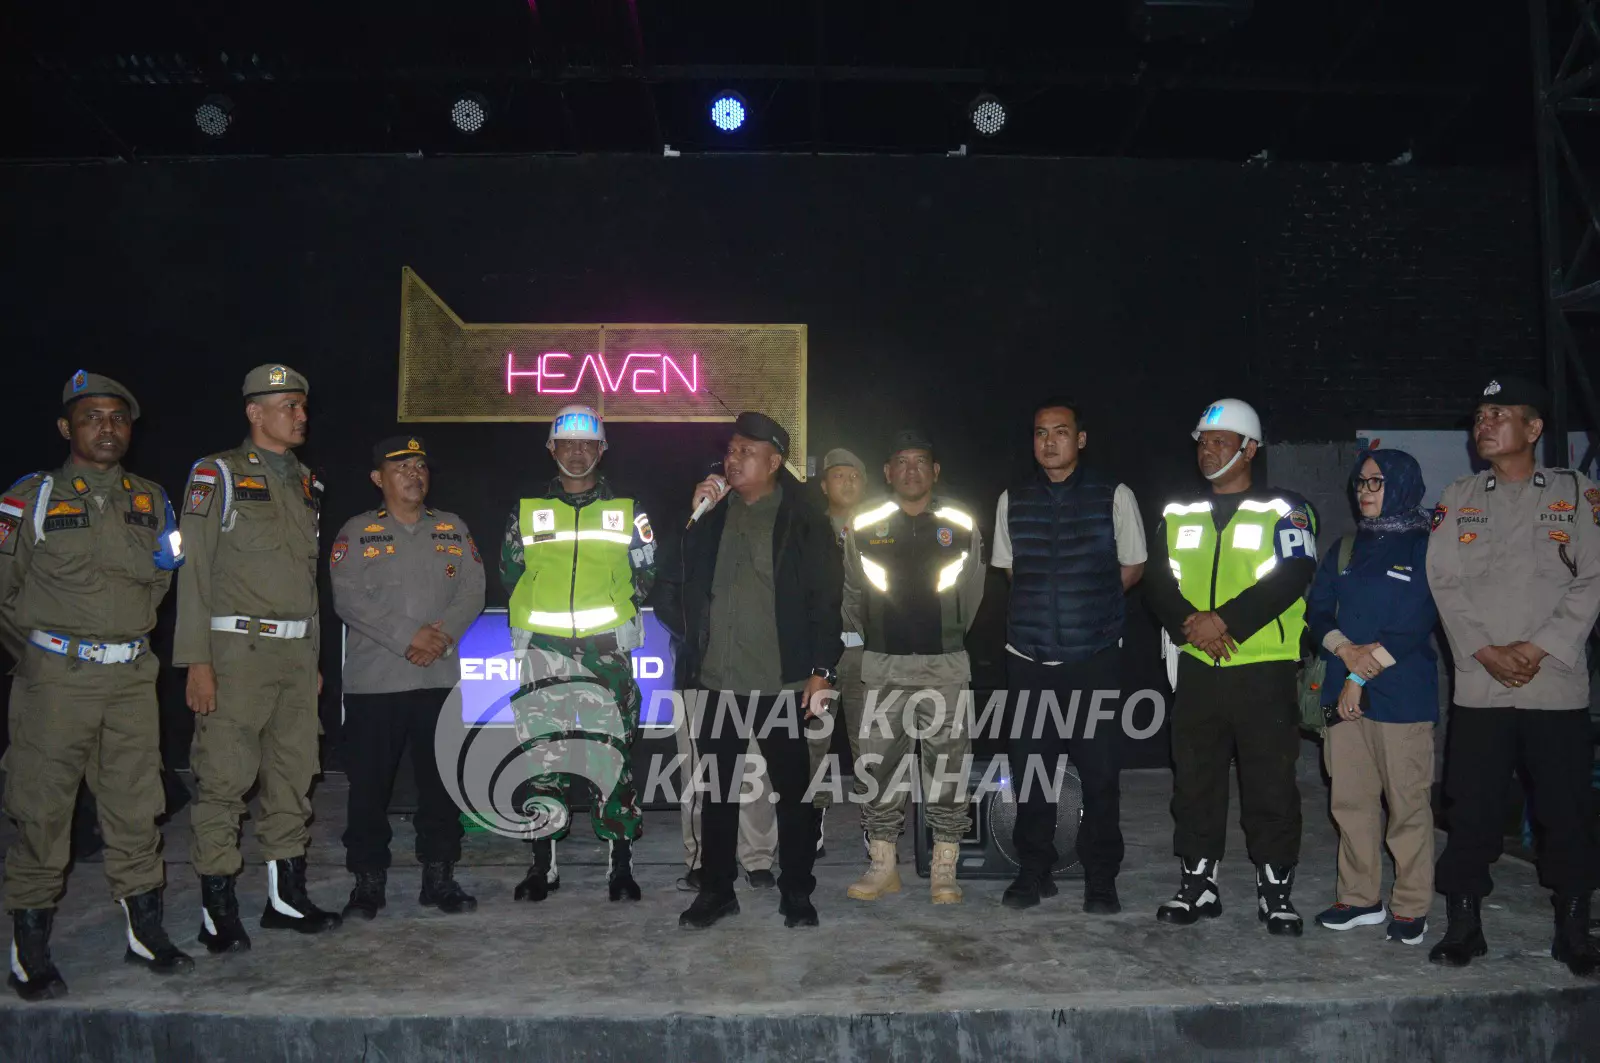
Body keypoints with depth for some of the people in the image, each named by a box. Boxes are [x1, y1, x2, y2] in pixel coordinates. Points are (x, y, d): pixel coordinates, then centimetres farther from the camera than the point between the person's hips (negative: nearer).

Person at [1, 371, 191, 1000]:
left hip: (131, 677, 4)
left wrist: (165, 561, 6)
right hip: (56, 678, -3)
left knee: (136, 807, 8)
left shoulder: (150, 501, 13)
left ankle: (145, 930, 20)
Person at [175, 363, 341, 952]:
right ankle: (217, 908, 7)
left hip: (298, 653, 6)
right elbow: (194, 571, -7)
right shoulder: (218, 475, -2)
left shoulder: (305, 483, 17)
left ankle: (287, 896, 19)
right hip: (237, 652, -6)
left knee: (293, 776, 9)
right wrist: (197, 662, -13)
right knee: (223, 780, -4)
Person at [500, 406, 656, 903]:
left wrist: (612, 611, 4)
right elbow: (510, 572, 16)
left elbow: (645, 573, 13)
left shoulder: (627, 509, 9)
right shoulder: (528, 509, 10)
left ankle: (621, 866, 9)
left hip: (608, 647, -1)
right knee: (540, 754, 0)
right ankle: (543, 865, 12)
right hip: (544, 647, 1)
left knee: (614, 754, -1)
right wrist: (540, 611, 8)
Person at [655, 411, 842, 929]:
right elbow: (672, 580, 5)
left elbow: (825, 599, -3)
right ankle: (716, 889, 27)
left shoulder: (804, 522, -1)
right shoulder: (710, 514, 9)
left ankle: (796, 892, 22)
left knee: (793, 789, 7)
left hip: (782, 684, -3)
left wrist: (822, 670, -9)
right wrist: (693, 519, -5)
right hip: (715, 680, 3)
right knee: (718, 789, 13)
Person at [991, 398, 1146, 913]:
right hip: (1030, 657, 3)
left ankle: (1100, 880, 15)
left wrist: (1092, 602, 4)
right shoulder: (1012, 501, 8)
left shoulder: (1114, 496, 1)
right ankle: (1034, 872, 22)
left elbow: (1132, 567, 10)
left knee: (1099, 769, 1)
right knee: (1029, 765, 8)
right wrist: (1046, 607, 7)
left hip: (1094, 657, -2)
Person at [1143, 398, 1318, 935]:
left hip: (1264, 669, -4)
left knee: (1270, 781, 2)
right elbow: (1158, 582, 6)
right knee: (1194, 778, 9)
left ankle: (1275, 888, 15)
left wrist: (1224, 620, -19)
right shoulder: (1179, 516, 13)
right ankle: (1198, 883, 21)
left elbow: (1291, 576, -13)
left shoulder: (1285, 511, 1)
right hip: (1197, 668, 4)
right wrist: (1188, 623, -13)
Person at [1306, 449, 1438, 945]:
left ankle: (1411, 907, 10)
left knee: (1408, 803, -1)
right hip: (1345, 693, 5)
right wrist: (1346, 649, -9)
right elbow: (1318, 609, 11)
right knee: (1350, 800, 8)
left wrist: (1362, 675, -9)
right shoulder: (1345, 549, 16)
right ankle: (1361, 899, 19)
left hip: (1403, 694, -5)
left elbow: (1415, 625, -8)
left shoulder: (1426, 549, -1)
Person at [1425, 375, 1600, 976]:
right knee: (1472, 813, 5)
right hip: (1479, 688, 1)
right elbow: (1444, 582, 2)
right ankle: (1463, 927, 16)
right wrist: (1487, 651, -9)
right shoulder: (1457, 499, 10)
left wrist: (1539, 648, -12)